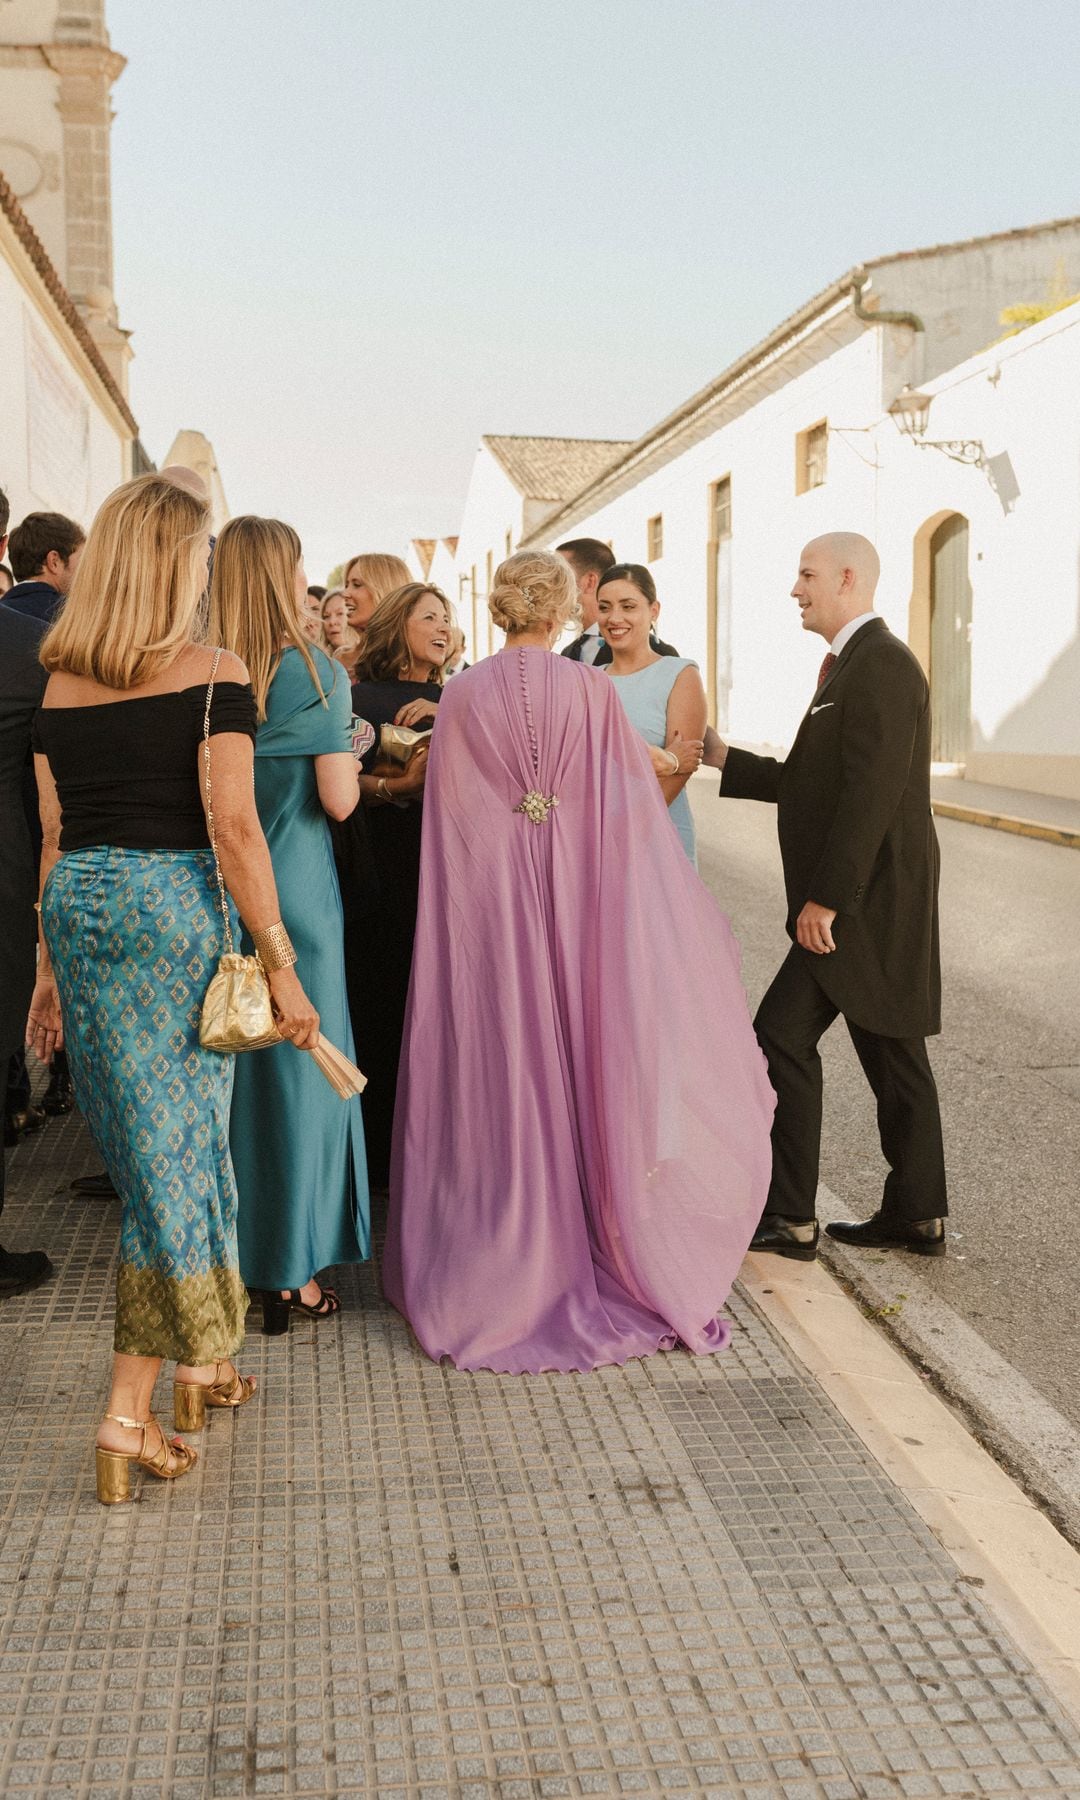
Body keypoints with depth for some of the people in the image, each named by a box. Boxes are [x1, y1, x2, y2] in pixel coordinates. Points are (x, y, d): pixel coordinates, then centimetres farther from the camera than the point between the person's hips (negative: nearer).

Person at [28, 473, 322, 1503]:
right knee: (175, 1150, 2)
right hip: (173, 908, -5)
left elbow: (54, 836, 10)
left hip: (79, 912, 6)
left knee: (152, 1148, 17)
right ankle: (128, 1414, 2)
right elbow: (233, 828, -14)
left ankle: (198, 1360, 33)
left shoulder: (59, 684, 7)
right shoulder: (213, 675, -8)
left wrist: (50, 962, 16)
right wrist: (280, 962, -10)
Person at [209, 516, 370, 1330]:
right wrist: (345, 743, 5)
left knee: (223, 1062, 14)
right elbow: (339, 800, -13)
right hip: (296, 891, -4)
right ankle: (288, 1274, 11)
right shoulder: (317, 674, -10)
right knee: (295, 1067, 4)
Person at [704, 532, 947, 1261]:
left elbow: (871, 791, -23)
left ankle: (789, 1216, 1)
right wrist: (724, 758, 16)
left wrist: (825, 897, -24)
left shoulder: (881, 662, -15)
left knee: (784, 1034, -6)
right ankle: (917, 1215, 20)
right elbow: (810, 783, 21)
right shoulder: (859, 664, 17)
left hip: (867, 901, -10)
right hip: (868, 903, 10)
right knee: (889, 1052, 12)